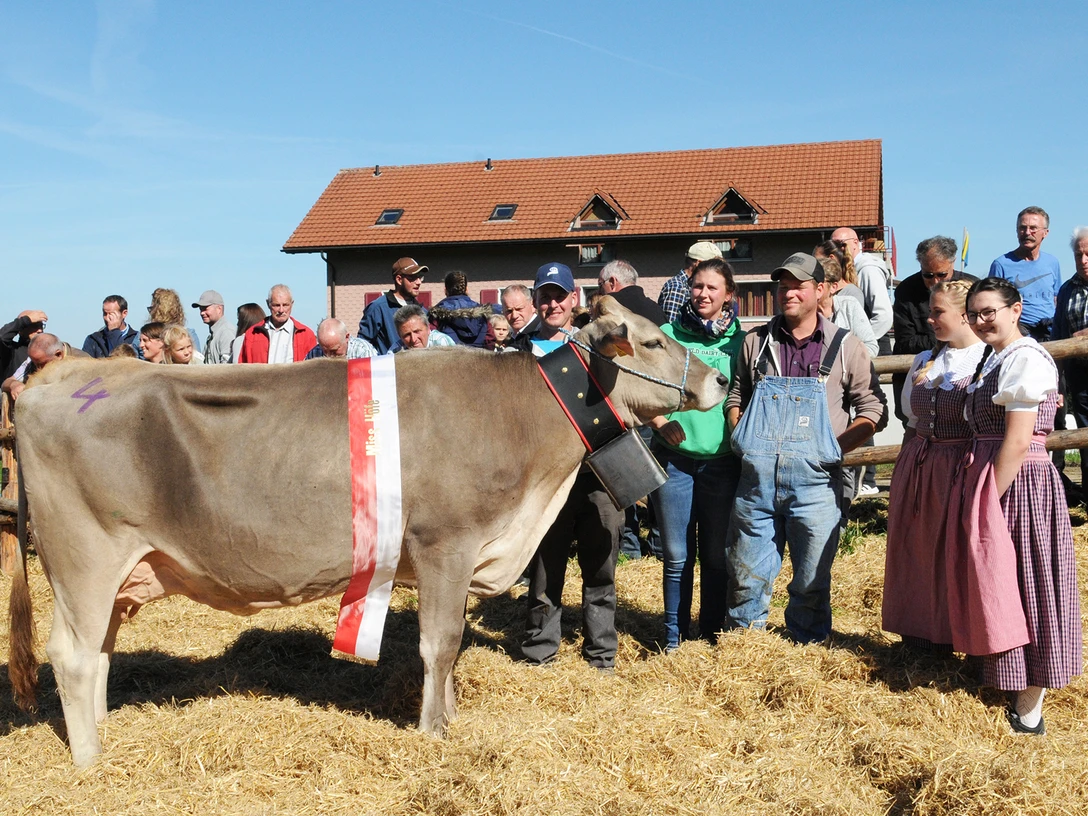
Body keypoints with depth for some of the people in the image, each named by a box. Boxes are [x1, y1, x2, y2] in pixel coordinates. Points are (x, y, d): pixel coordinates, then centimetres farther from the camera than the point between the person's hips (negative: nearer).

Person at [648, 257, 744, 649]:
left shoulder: (738, 340, 5)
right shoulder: (668, 335, 3)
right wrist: (660, 423, -12)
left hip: (722, 460, 1)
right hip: (674, 458, -1)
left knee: (716, 554, 9)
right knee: (677, 556, 4)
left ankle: (712, 633, 23)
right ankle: (674, 638, 18)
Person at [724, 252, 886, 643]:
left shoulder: (845, 346, 4)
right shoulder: (756, 342, 11)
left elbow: (874, 409, 5)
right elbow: (735, 397, 20)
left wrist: (835, 446, -7)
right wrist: (741, 439, 3)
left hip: (814, 482, -2)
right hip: (756, 478, 2)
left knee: (812, 581, 8)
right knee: (747, 577, 8)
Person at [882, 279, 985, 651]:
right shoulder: (924, 362, 13)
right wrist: (902, 475, 12)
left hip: (963, 467, -6)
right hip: (917, 467, 7)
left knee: (957, 554, 2)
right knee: (916, 553, 12)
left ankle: (956, 638, 16)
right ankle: (918, 635, 25)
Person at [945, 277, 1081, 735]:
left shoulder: (1024, 359, -15)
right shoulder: (994, 358, 14)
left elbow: (1017, 442, -20)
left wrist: (991, 501, -20)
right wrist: (980, 501, 12)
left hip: (1017, 484, -9)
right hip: (990, 480, 9)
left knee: (1020, 591, -2)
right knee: (994, 590, 16)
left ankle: (1027, 715, 7)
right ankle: (1005, 686, 30)